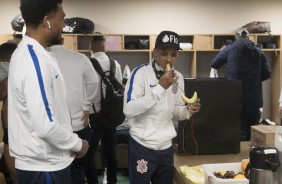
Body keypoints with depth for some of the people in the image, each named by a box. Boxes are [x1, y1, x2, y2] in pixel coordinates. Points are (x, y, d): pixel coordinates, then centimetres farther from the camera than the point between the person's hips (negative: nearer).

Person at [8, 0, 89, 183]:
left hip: (43, 160, 9)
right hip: (44, 165, -9)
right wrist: (77, 144, -11)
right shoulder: (35, 62, -25)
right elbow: (45, 126, -28)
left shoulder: (26, 52, 6)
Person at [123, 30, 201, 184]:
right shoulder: (140, 73, -13)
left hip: (166, 146, 6)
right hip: (142, 146, -5)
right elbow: (129, 109, -24)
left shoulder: (178, 77, 6)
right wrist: (160, 87, -25)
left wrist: (188, 110, -9)